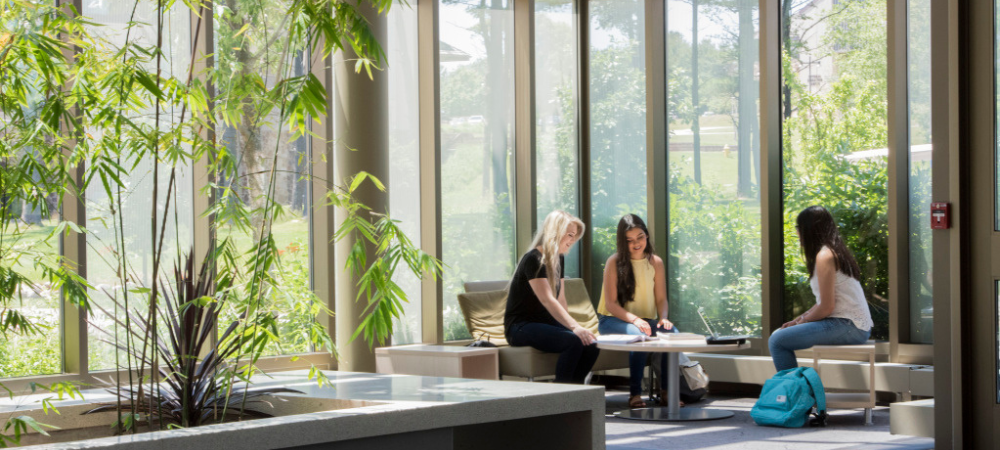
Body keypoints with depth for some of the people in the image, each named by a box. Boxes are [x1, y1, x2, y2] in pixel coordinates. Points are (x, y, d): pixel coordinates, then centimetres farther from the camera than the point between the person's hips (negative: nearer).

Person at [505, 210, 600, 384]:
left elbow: (561, 301, 12)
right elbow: (547, 301, -27)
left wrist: (574, 326, -4)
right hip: (521, 327, -8)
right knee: (574, 342, -31)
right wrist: (574, 327, -37)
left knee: (591, 345, -17)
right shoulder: (534, 259, -16)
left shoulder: (558, 259, 13)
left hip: (546, 323, 8)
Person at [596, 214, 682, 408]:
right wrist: (635, 320, -29)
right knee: (639, 335, -37)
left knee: (672, 333, -27)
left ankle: (666, 390, -16)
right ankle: (635, 393, -28)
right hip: (613, 320, -4)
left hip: (646, 320, 4)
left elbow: (661, 298, 5)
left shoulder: (655, 262, 5)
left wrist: (663, 318, -17)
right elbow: (611, 304, -13)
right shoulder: (615, 262, -9)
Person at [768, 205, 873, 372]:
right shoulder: (836, 252, 18)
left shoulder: (824, 256, -13)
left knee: (777, 341, -16)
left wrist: (802, 321, 0)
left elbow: (826, 307, -16)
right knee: (778, 334, 18)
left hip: (848, 326, -10)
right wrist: (798, 320, 11)